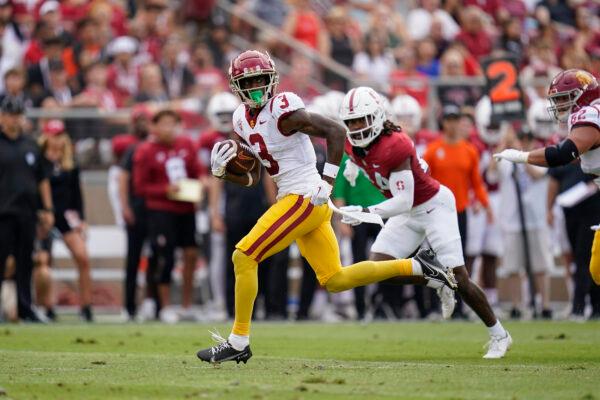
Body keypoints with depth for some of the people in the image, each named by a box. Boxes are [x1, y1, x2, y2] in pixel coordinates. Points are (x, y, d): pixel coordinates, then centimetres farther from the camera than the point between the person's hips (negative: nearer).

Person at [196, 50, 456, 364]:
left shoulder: (282, 110, -14)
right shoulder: (243, 120, 11)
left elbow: (335, 131, -17)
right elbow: (252, 177, 19)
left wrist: (327, 183, -21)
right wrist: (222, 172, -1)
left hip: (305, 197, -9)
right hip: (293, 200, 9)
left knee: (244, 257, -12)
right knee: (335, 280, 13)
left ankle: (238, 342, -5)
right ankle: (415, 266, 21)